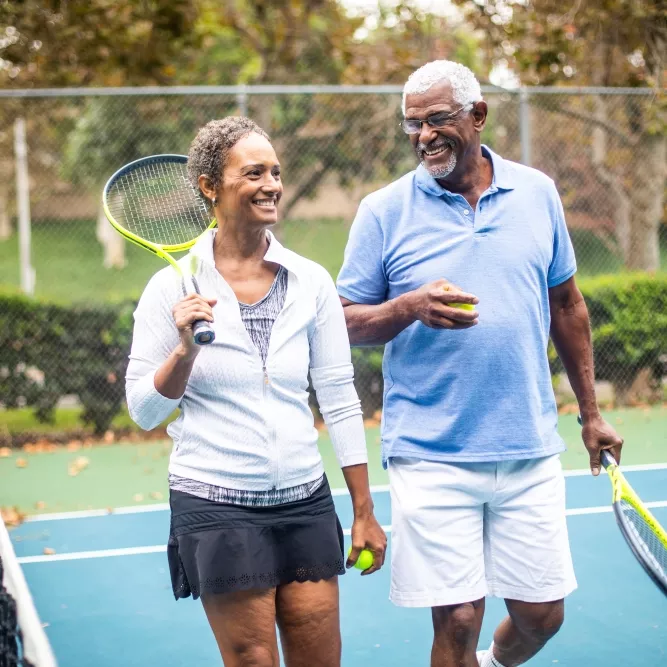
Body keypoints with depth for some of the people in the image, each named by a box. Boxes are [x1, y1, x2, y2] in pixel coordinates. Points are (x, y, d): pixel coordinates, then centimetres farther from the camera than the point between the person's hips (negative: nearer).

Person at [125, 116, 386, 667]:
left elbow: (340, 400, 6)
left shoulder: (311, 281, 2)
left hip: (305, 499, 3)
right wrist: (185, 349, -18)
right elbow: (144, 411, -1)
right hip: (215, 505, -3)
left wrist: (364, 512, 7)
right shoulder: (172, 288, -5)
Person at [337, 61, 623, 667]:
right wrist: (410, 307, -21)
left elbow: (566, 305, 14)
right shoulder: (384, 210, -2)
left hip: (530, 451, 3)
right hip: (432, 458, -3)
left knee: (543, 614, 11)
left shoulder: (538, 193, 6)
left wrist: (591, 412, 16)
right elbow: (348, 322, -1)